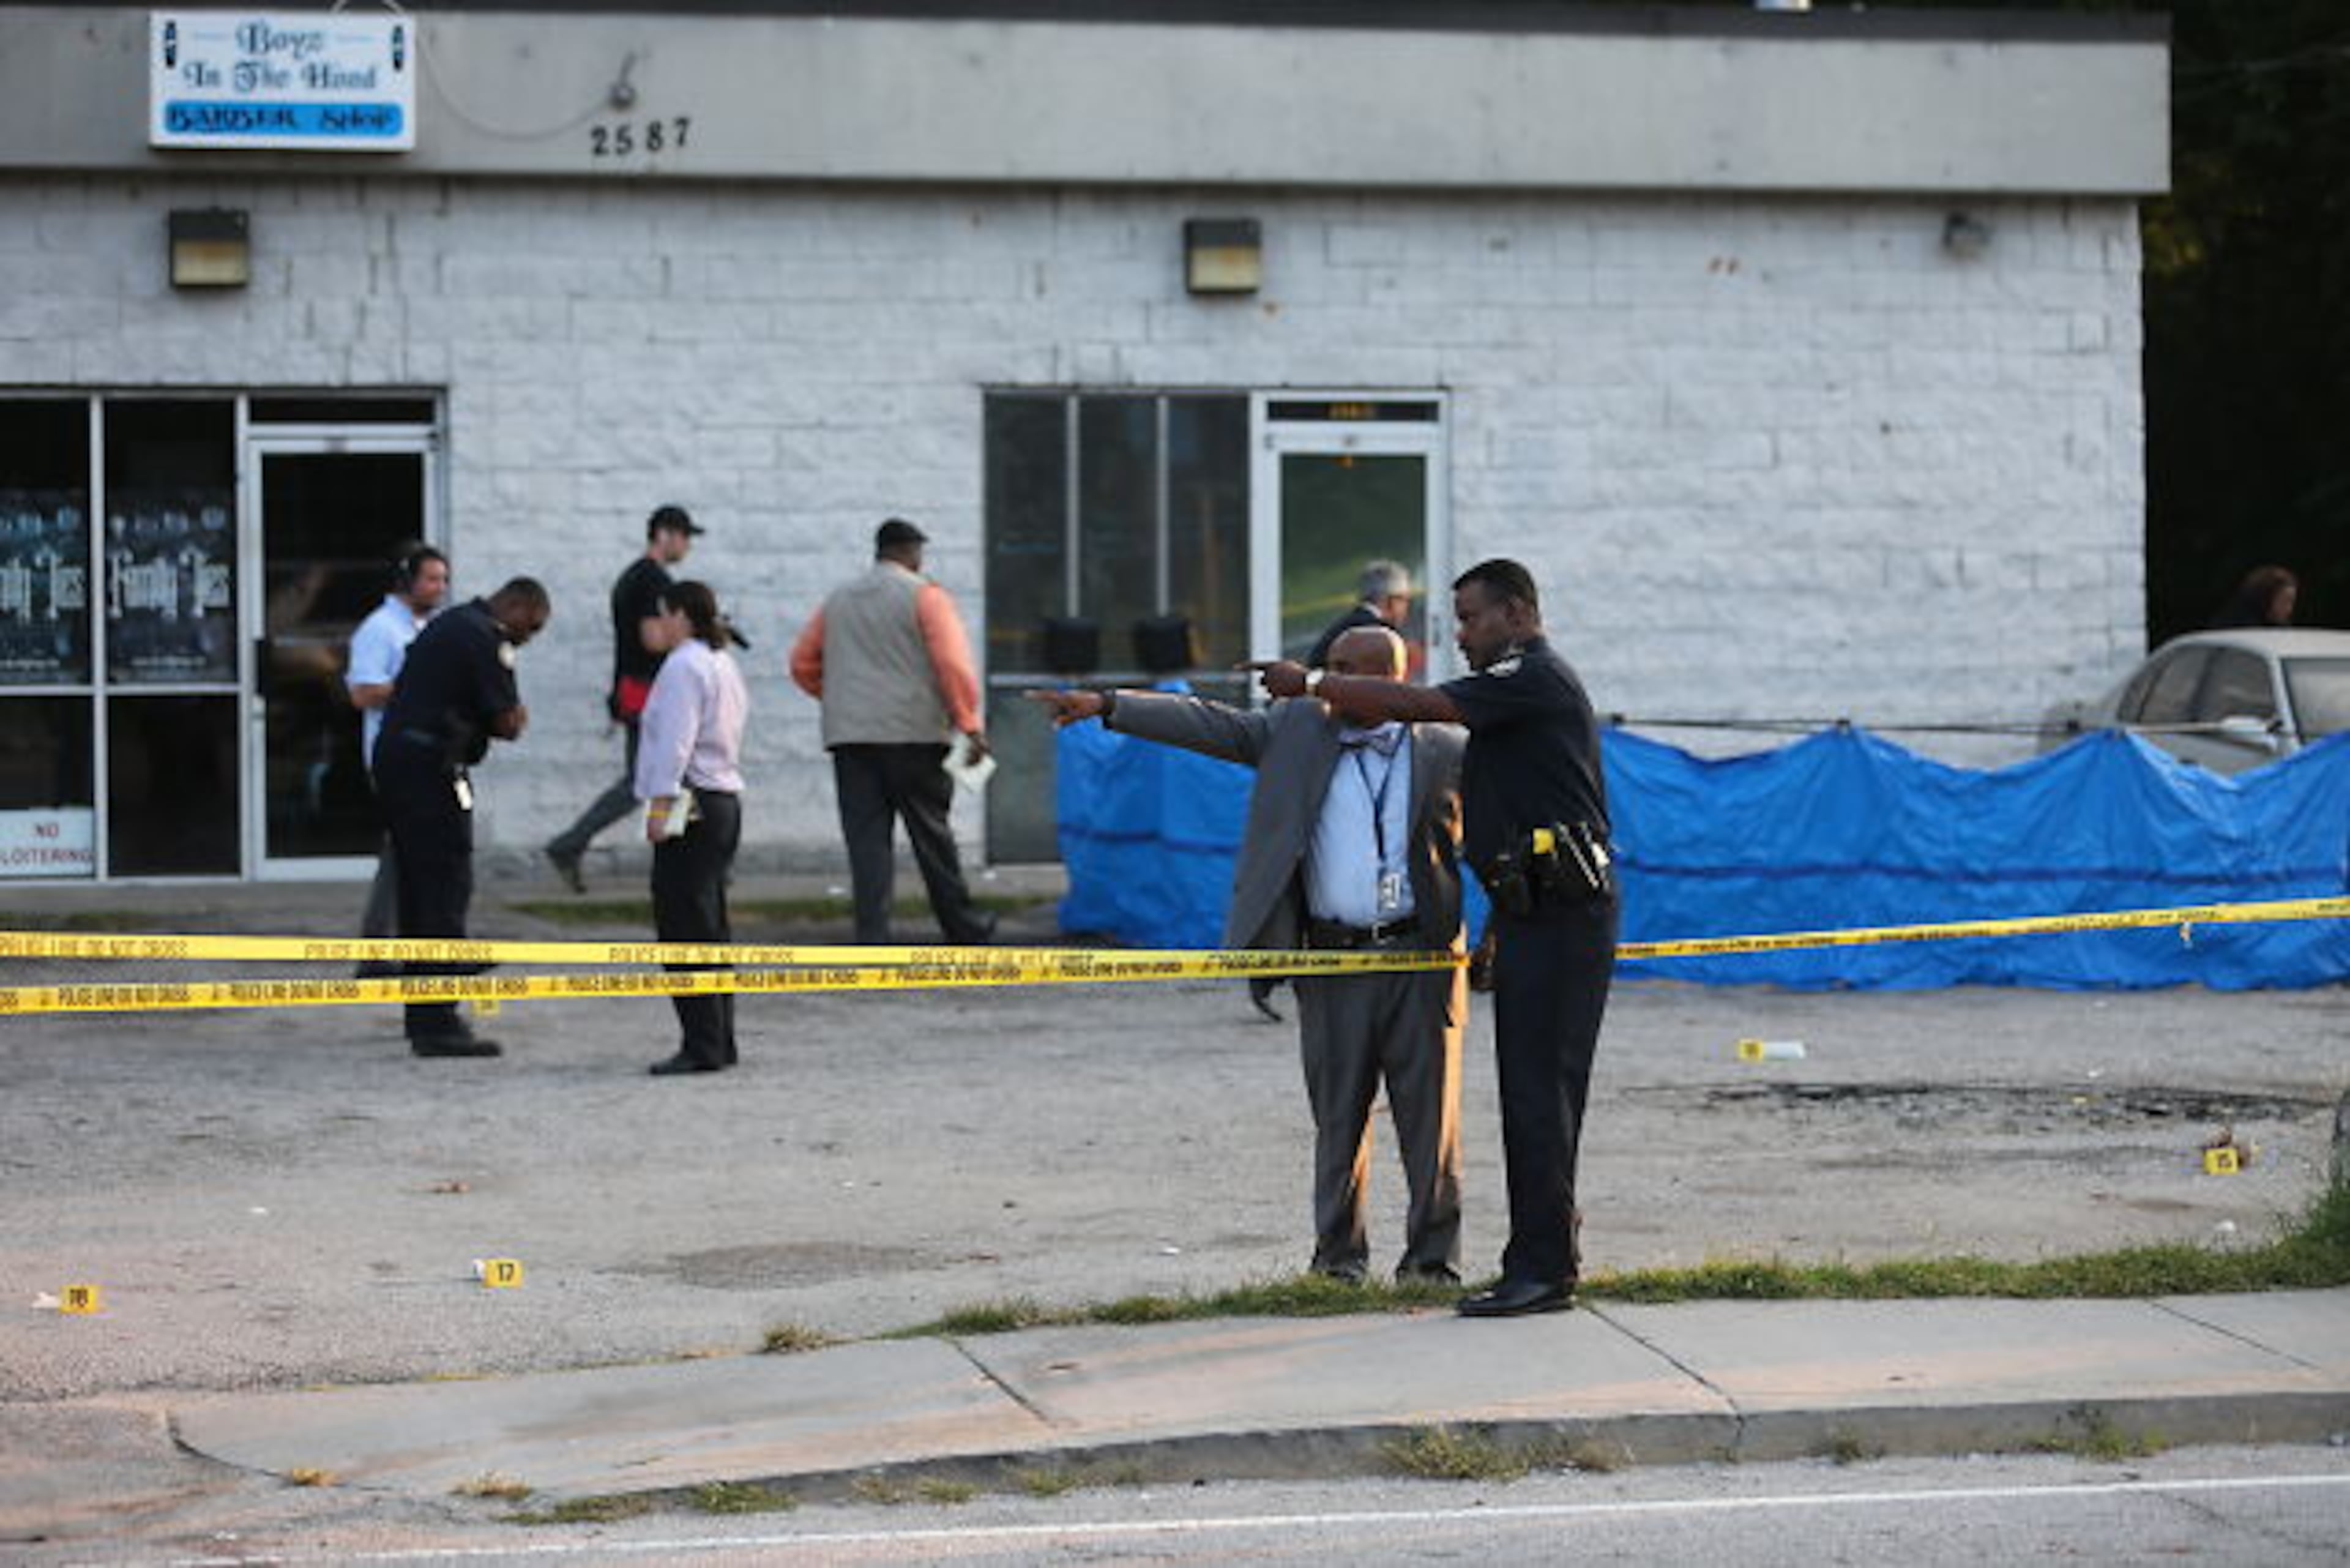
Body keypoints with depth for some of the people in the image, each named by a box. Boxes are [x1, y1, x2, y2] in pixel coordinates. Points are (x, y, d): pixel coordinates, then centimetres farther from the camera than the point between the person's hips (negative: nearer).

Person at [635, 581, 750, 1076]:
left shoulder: (683, 667, -11)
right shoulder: (724, 665, 19)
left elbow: (675, 741, -19)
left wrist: (661, 803, -20)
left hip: (690, 807, -10)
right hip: (725, 801, 10)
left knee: (685, 928, -10)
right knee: (711, 927, 13)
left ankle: (702, 1045, -13)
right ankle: (719, 1041, 15)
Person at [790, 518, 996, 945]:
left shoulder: (839, 600, 14)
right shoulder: (923, 595, -2)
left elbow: (803, 663, 17)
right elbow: (953, 664, -11)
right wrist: (970, 725, -9)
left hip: (848, 735, 3)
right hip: (914, 734, -3)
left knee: (867, 839, -1)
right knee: (931, 834, 6)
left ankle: (872, 936, -10)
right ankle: (963, 927, 18)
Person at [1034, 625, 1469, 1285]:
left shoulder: (1445, 752, 3)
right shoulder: (1299, 729, 7)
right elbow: (1209, 725, 2)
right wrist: (1107, 706, -6)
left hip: (1421, 958, -2)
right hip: (1332, 961, 2)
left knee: (1429, 1118, 2)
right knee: (1339, 1118, 6)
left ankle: (1434, 1260, 10)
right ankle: (1338, 1255, 16)